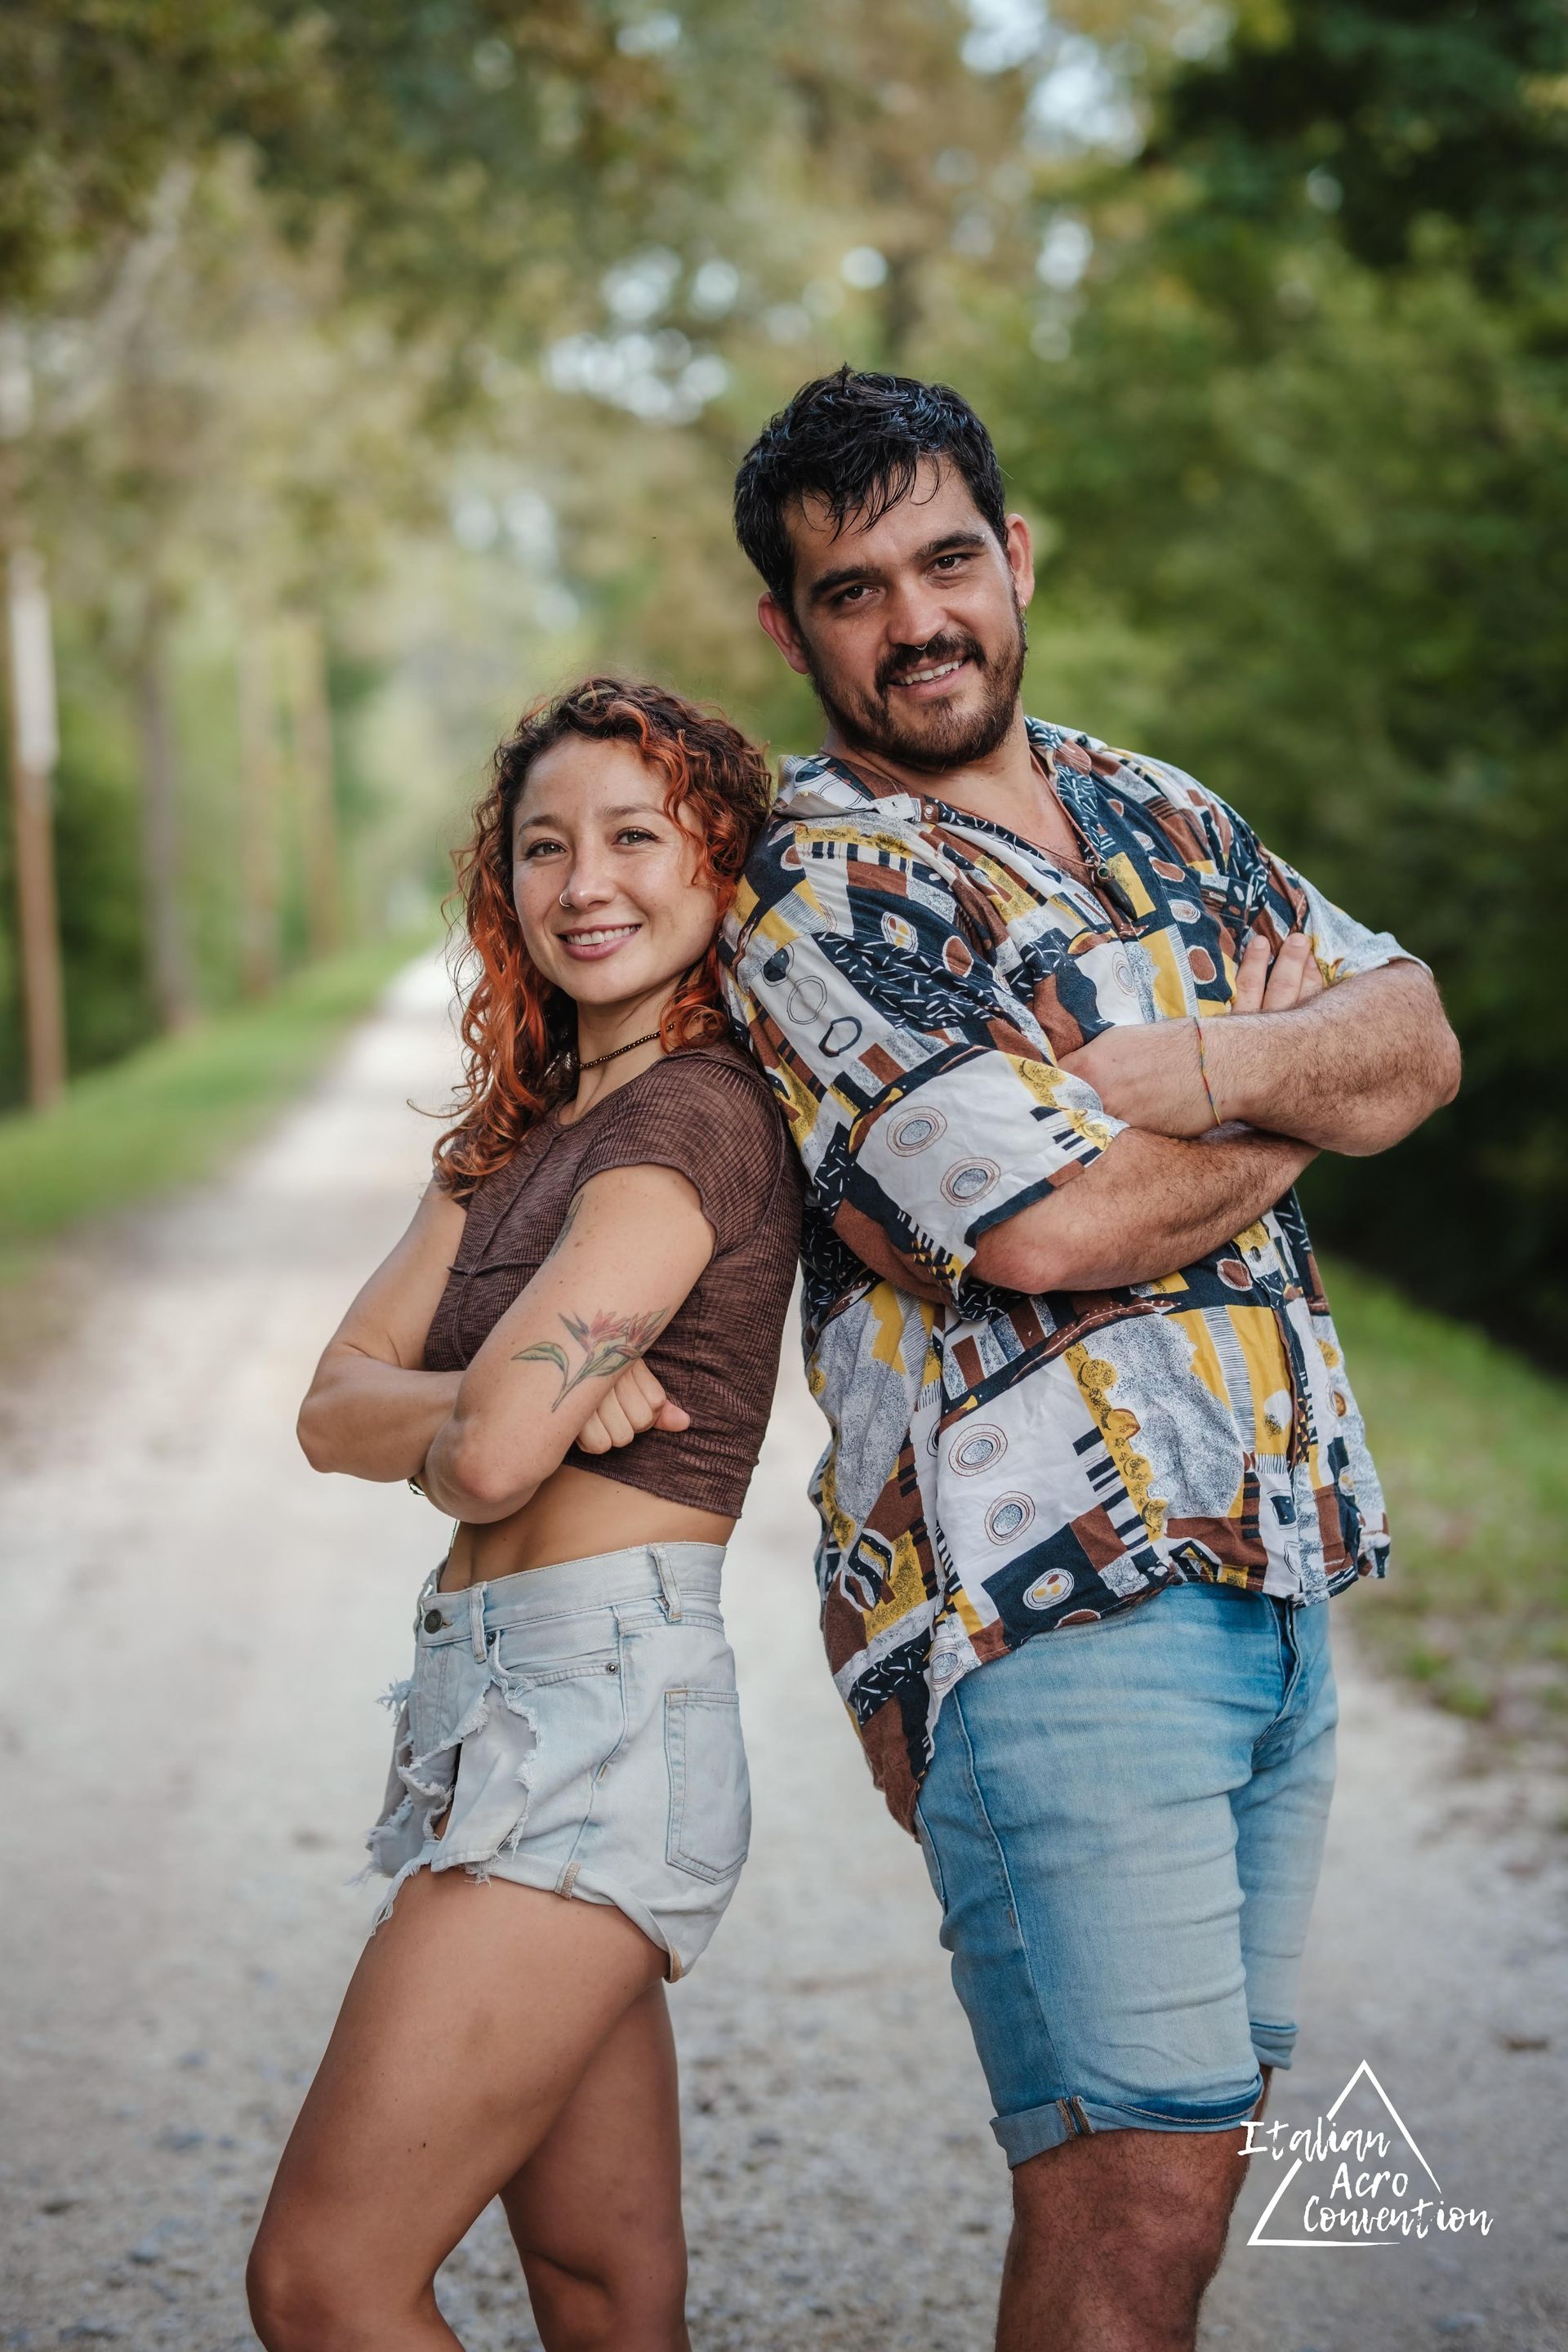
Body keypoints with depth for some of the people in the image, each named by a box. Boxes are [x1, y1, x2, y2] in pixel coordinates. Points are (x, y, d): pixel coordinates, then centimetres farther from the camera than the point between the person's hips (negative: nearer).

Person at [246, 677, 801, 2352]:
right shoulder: (522, 1133, 17)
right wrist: (537, 1391, -11)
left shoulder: (699, 1113, -11)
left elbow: (494, 1452, -19)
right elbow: (333, 1408, 7)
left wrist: (494, 1411, 4)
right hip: (494, 1700, 9)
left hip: (596, 1707, -9)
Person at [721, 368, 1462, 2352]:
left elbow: (1418, 1037, 7)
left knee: (1179, 2137, 12)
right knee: (1135, 2175, -9)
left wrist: (1190, 1067, -12)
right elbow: (1049, 1226, -18)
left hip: (1279, 1574, 7)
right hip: (1052, 1595, -7)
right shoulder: (819, 895, -8)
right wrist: (1296, 1097, -1)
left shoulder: (1158, 815, 16)